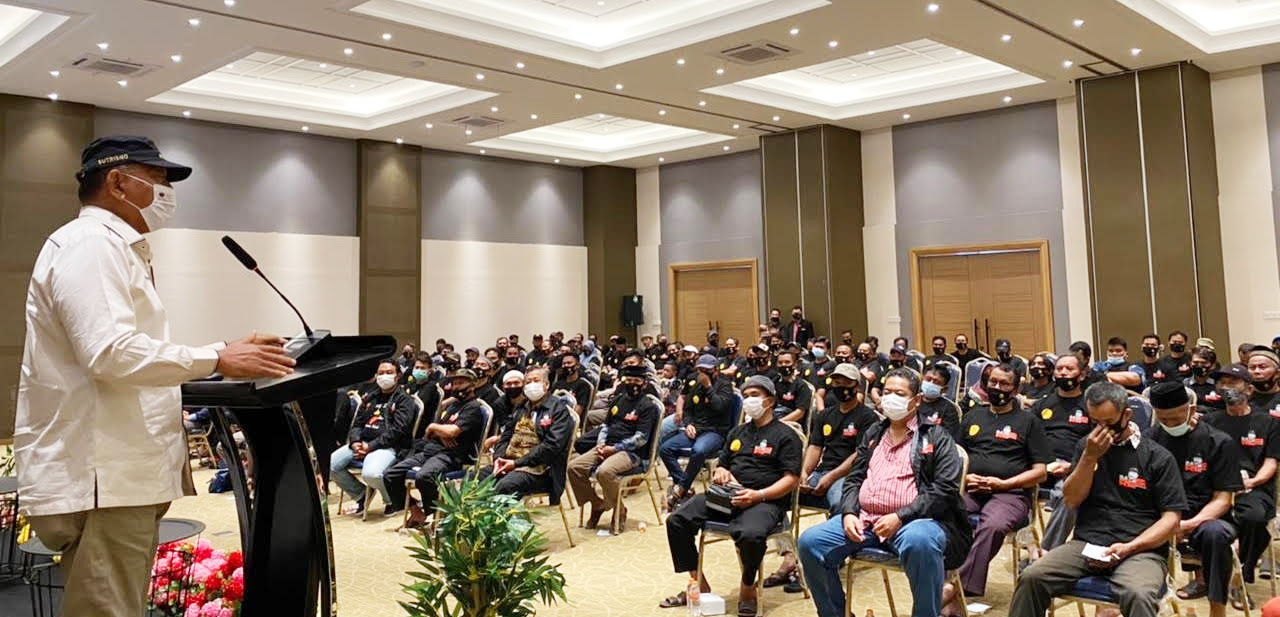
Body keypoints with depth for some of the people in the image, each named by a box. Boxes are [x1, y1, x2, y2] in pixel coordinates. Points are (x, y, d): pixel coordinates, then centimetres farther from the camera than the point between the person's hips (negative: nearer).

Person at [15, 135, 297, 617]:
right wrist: (217, 359, -20)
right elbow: (111, 352, -25)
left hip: (120, 472, 10)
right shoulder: (89, 244, -12)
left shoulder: (113, 248, 22)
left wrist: (209, 373, 17)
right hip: (99, 478, -10)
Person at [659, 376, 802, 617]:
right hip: (727, 495, 6)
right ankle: (698, 583, 0)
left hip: (766, 500, -6)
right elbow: (721, 465, 32)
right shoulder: (737, 432, 25)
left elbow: (791, 479, -6)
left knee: (750, 534, -39)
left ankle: (747, 589, -9)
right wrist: (720, 472, 6)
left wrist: (758, 496, -19)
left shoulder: (785, 436, 4)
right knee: (677, 521, -12)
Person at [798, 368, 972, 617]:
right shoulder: (873, 434, 22)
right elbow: (854, 479, 21)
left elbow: (945, 489, -6)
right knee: (809, 542, -13)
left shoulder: (936, 437, 5)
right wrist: (849, 513, 0)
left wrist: (899, 517, -16)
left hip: (912, 521, -5)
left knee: (920, 543, -40)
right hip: (863, 520, 5)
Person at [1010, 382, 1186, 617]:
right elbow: (1071, 500, 7)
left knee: (1139, 596, -38)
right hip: (1086, 543, 3)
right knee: (1031, 577, -21)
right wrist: (1090, 457, -5)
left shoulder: (1158, 457, 4)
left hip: (1139, 550, -3)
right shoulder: (1087, 447, 16)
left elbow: (1171, 519, 0)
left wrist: (1129, 548, -13)